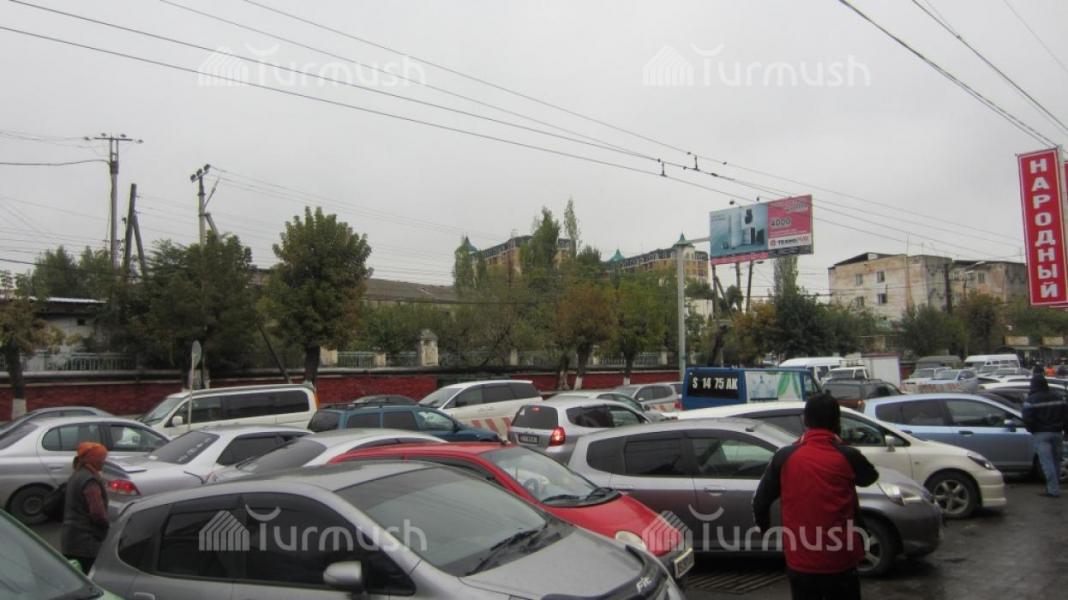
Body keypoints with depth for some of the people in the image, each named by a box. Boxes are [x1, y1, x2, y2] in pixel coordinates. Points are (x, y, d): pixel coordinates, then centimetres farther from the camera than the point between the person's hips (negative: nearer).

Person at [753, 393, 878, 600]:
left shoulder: (784, 457, -6)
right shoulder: (847, 456, -8)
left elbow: (760, 502, 1)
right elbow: (870, 477, 15)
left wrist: (764, 530, 20)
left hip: (799, 564, 1)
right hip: (840, 564, -1)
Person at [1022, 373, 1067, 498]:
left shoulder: (1030, 400, -9)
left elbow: (1027, 419, -12)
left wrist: (1032, 430, 6)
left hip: (1041, 434, -5)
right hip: (1057, 433, 5)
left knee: (1047, 462, -7)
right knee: (1056, 461, 12)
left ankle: (1053, 490, -12)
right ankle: (1054, 487, 18)